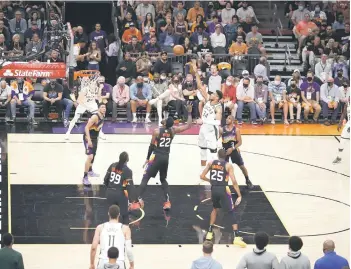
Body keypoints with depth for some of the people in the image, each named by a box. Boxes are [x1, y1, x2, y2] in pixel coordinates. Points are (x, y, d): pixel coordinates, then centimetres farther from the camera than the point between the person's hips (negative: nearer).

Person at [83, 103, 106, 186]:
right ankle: (85, 177, -18)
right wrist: (89, 140, -33)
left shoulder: (102, 117, 2)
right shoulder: (95, 117, -26)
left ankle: (90, 171, 49)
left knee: (93, 155, 26)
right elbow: (86, 128, -29)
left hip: (95, 138, 10)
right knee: (90, 157, -20)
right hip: (88, 138, -10)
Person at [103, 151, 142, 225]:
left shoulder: (112, 166, 2)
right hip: (121, 194, -5)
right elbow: (130, 186, -17)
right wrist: (134, 200, -15)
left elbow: (106, 179, 9)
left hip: (110, 193, 5)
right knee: (124, 215, 8)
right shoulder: (127, 171, -14)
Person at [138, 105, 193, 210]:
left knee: (145, 178, -1)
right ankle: (167, 202, 13)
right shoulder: (173, 130, -2)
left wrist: (147, 158, 3)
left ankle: (139, 199, -12)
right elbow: (188, 126, 7)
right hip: (166, 157, 4)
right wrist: (189, 113, 14)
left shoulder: (157, 131, -13)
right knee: (163, 179, 21)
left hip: (156, 157, -4)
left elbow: (152, 146, -7)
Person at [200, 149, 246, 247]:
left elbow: (202, 176, 7)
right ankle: (236, 237, -9)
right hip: (223, 190, -3)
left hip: (214, 189, 3)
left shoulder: (211, 163, 5)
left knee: (215, 208, 30)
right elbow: (234, 182, -11)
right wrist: (239, 195, -9)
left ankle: (210, 233, 26)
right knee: (231, 213, 4)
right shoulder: (228, 165, -4)